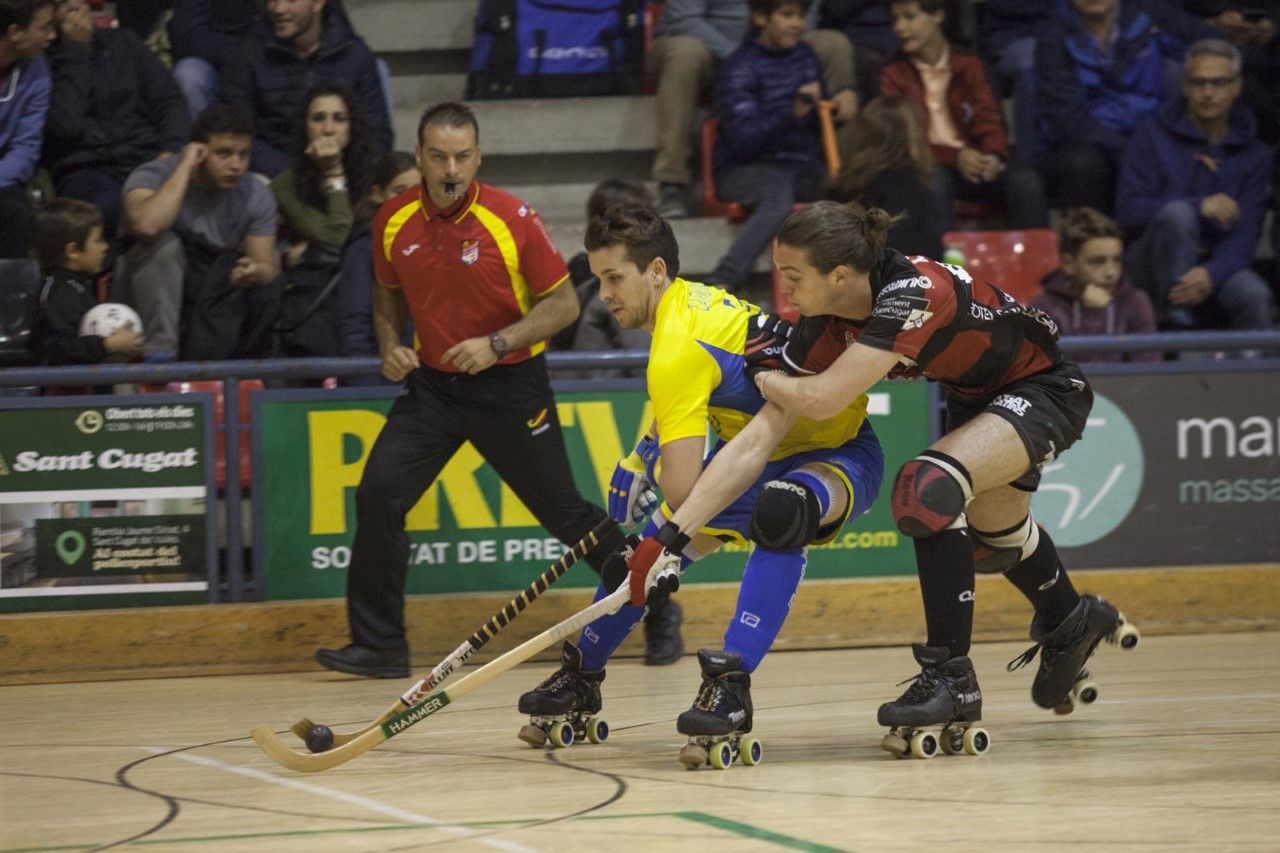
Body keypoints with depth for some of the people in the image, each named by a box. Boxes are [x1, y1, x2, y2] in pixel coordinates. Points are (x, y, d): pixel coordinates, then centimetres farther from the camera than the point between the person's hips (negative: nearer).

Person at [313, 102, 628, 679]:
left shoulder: (512, 219, -16)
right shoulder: (394, 220, -3)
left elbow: (564, 303, -10)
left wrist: (498, 344, -21)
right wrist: (390, 345, -2)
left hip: (510, 385, -3)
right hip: (432, 383, 4)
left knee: (563, 511, 4)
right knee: (378, 495, -12)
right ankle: (378, 646, -3)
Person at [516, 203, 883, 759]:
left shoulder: (678, 350, -29)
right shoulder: (689, 299, -1)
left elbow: (681, 490, -35)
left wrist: (655, 464, -13)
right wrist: (643, 457, 12)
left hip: (838, 453, -11)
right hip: (761, 453, 11)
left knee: (779, 513, -43)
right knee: (654, 544, 13)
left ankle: (730, 685, -45)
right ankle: (581, 678, 34)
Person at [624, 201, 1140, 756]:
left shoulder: (914, 293, -38)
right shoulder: (827, 330, -15)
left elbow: (822, 400, -41)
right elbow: (757, 442, -15)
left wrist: (764, 378, -19)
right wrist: (670, 537, -20)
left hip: (1045, 391, -9)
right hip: (975, 395, 9)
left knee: (926, 488, -29)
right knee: (991, 532, 28)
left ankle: (951, 678, -20)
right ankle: (1072, 622, 60)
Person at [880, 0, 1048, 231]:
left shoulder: (968, 66, 12)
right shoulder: (893, 73, 4)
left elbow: (988, 123, 7)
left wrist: (993, 156, -17)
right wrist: (955, 156, -19)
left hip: (973, 164, 3)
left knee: (1025, 179, -25)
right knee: (935, 181, -38)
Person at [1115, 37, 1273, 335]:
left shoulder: (1254, 154, 7)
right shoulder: (1152, 137, 4)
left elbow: (1245, 234, -5)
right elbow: (1128, 209, -8)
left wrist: (1211, 274, -27)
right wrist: (1200, 207, -19)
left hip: (1219, 267, 0)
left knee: (1254, 294, -36)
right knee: (1177, 212, -34)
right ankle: (1175, 322, -35)